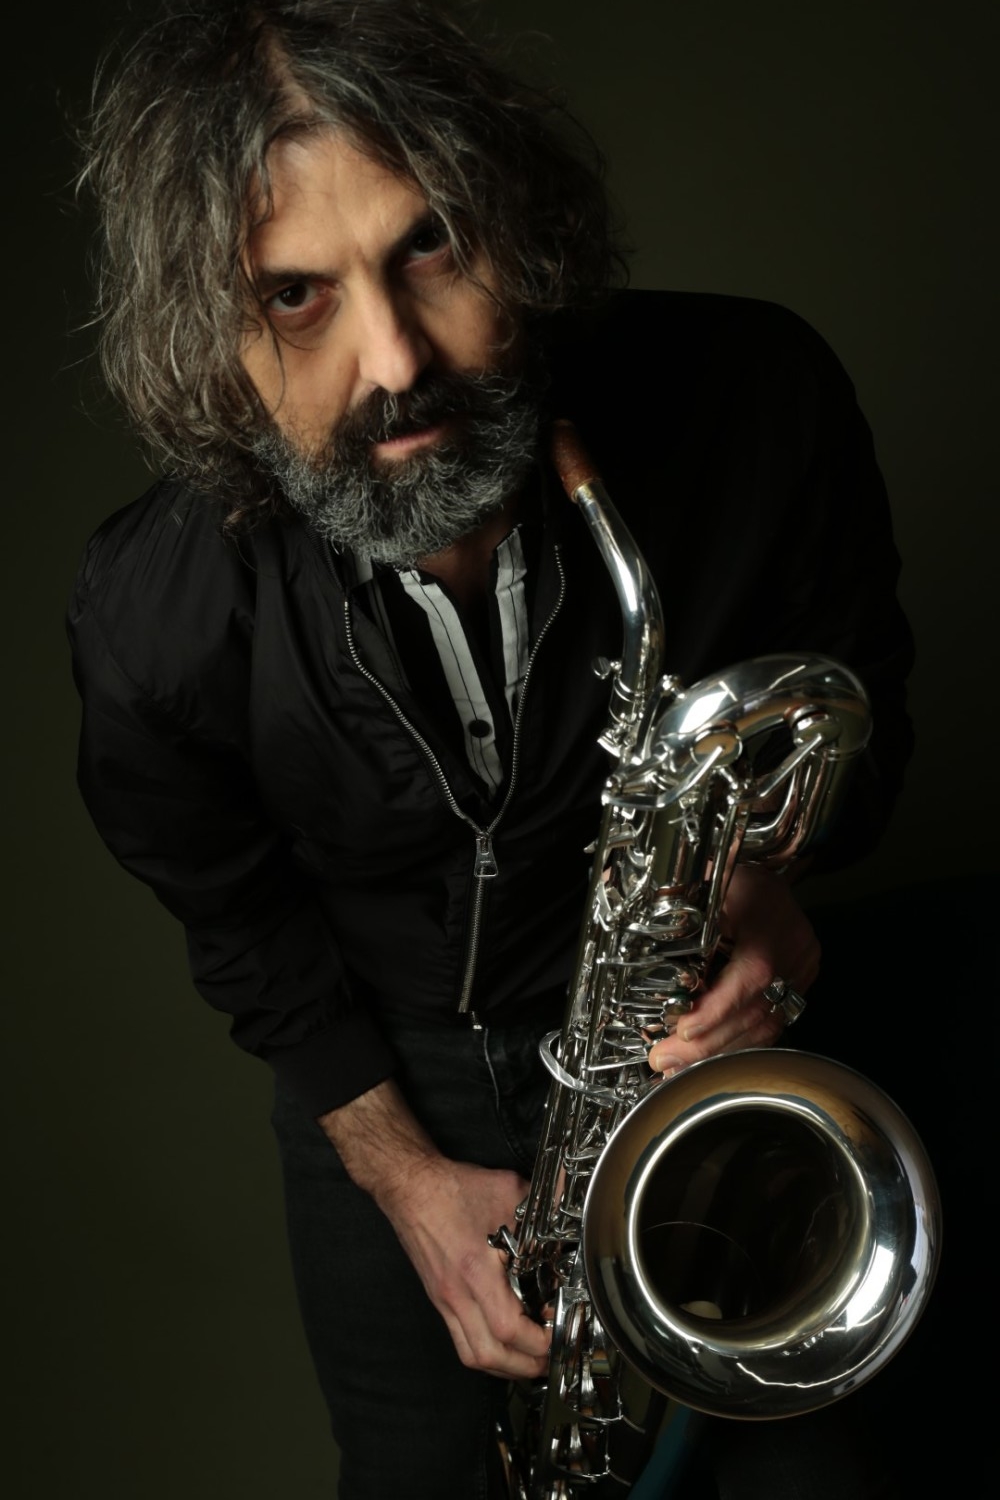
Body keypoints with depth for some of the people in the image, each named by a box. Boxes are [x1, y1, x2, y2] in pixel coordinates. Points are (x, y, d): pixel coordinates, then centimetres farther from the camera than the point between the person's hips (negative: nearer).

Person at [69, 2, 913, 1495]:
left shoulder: (755, 402, -28)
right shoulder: (153, 623, -27)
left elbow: (862, 687, -7)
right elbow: (241, 918, -6)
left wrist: (775, 869, -27)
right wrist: (400, 1171, -10)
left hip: (690, 1034, 1)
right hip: (385, 1077, 0)